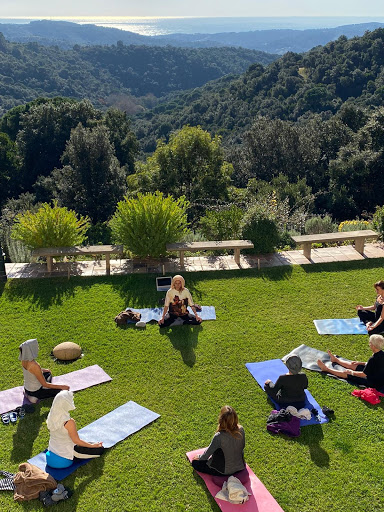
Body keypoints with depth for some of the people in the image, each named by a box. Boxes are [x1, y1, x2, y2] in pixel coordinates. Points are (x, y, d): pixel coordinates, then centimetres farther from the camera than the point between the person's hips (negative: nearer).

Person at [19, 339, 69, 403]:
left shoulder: (24, 359, -11)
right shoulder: (34, 366, -35)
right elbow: (45, 384, -26)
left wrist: (43, 370, 21)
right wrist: (61, 386, -19)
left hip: (27, 388, 8)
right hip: (34, 392, -8)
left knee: (48, 373, 30)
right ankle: (36, 397, -1)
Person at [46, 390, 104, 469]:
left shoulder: (51, 416, -10)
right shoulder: (69, 422, -32)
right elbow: (77, 441, -20)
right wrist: (93, 445, -6)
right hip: (66, 453, -8)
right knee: (100, 449, -1)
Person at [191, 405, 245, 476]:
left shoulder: (219, 436, -32)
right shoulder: (241, 430, -19)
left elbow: (209, 451, -14)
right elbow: (242, 446, 0)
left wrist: (199, 457, 6)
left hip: (225, 471, -6)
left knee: (195, 463, 7)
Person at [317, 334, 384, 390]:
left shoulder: (373, 359, -34)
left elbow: (363, 374, -26)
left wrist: (351, 372, -11)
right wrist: (360, 363, 15)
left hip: (373, 383, -8)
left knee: (346, 373, 4)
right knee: (353, 365, 22)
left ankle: (326, 369, 22)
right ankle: (336, 359, 48)